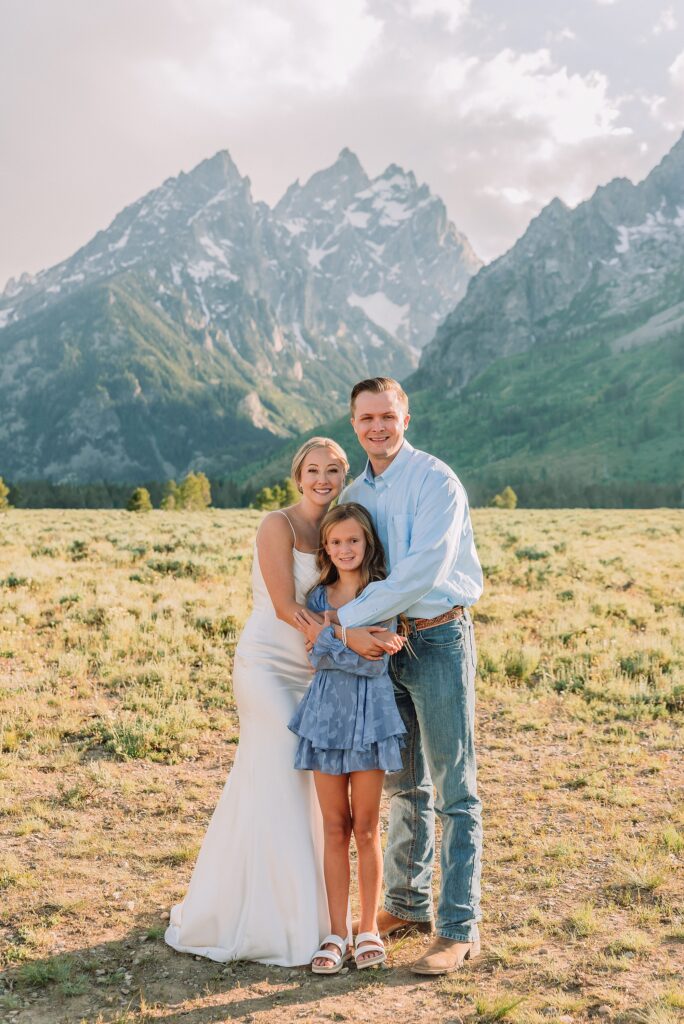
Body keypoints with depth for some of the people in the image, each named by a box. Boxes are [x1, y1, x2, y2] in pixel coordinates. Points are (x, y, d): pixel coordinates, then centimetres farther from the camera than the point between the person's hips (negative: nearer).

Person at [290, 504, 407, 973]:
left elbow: (377, 663, -11)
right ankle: (337, 931, 16)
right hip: (326, 711, 3)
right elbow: (320, 660, -3)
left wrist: (327, 639, -10)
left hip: (369, 714, -3)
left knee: (366, 828, 5)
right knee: (335, 827, 8)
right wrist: (352, 645, -18)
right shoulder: (319, 597, 7)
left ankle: (369, 929, 18)